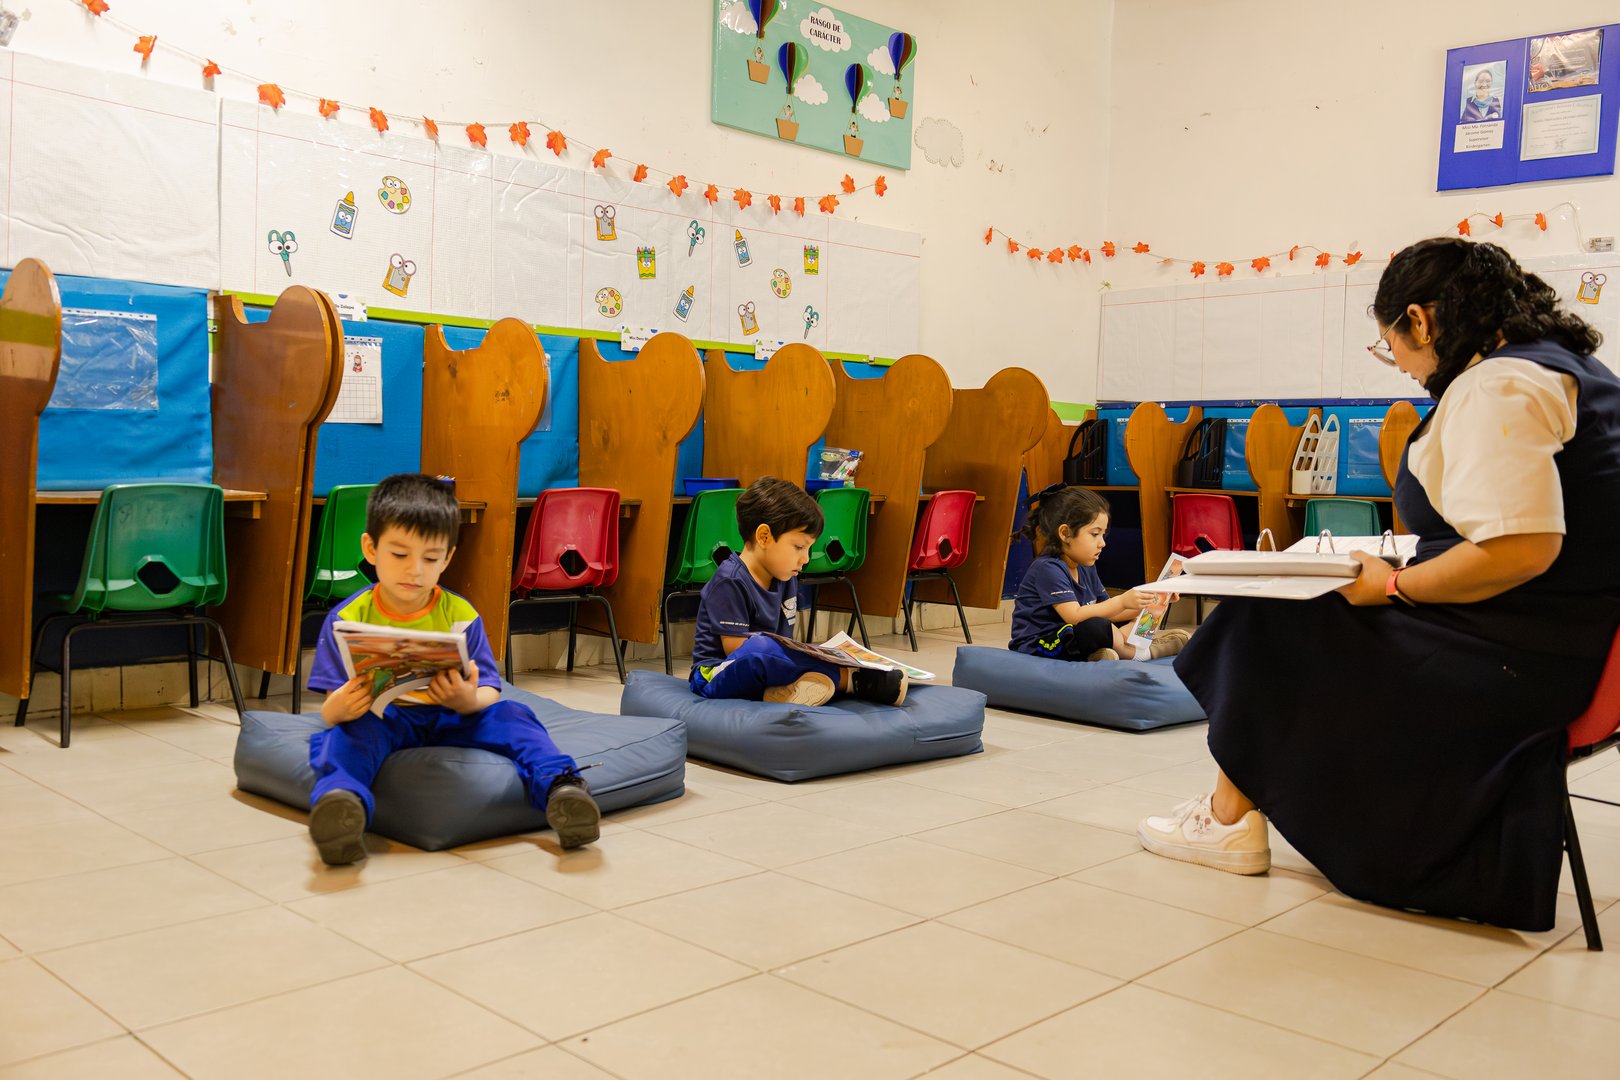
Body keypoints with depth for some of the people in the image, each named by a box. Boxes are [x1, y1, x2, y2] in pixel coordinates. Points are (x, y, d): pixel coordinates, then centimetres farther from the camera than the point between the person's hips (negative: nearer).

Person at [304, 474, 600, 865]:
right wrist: (338, 708, -31)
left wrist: (469, 701, -30)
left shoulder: (461, 616, 3)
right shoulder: (347, 619, 0)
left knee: (511, 715, -23)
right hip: (380, 720, -1)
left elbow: (490, 693, -4)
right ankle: (340, 799, -60)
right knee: (344, 733, -33)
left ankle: (558, 787, -40)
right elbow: (330, 711, -5)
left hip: (450, 719, 2)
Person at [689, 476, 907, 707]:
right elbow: (737, 650, -18)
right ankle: (849, 678, -29)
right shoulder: (730, 582, -14)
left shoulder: (785, 579, 11)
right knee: (759, 647, -38)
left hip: (758, 680, 8)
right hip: (717, 677, -8)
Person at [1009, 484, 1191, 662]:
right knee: (1096, 628, -37)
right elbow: (1075, 616, -26)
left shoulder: (1086, 569, 14)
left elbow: (1106, 611, 15)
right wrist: (1122, 602, -29)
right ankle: (1138, 654, -12)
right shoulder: (1048, 568, -16)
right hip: (1036, 648, -10)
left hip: (1073, 641, 10)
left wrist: (1144, 606, 2)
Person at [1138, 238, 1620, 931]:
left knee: (1270, 628, 2)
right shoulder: (1562, 362, 14)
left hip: (1510, 661, -10)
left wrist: (1395, 587, -16)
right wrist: (1411, 571, 13)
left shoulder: (1497, 387, -19)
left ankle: (1230, 820, 18)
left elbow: (1519, 551, -31)